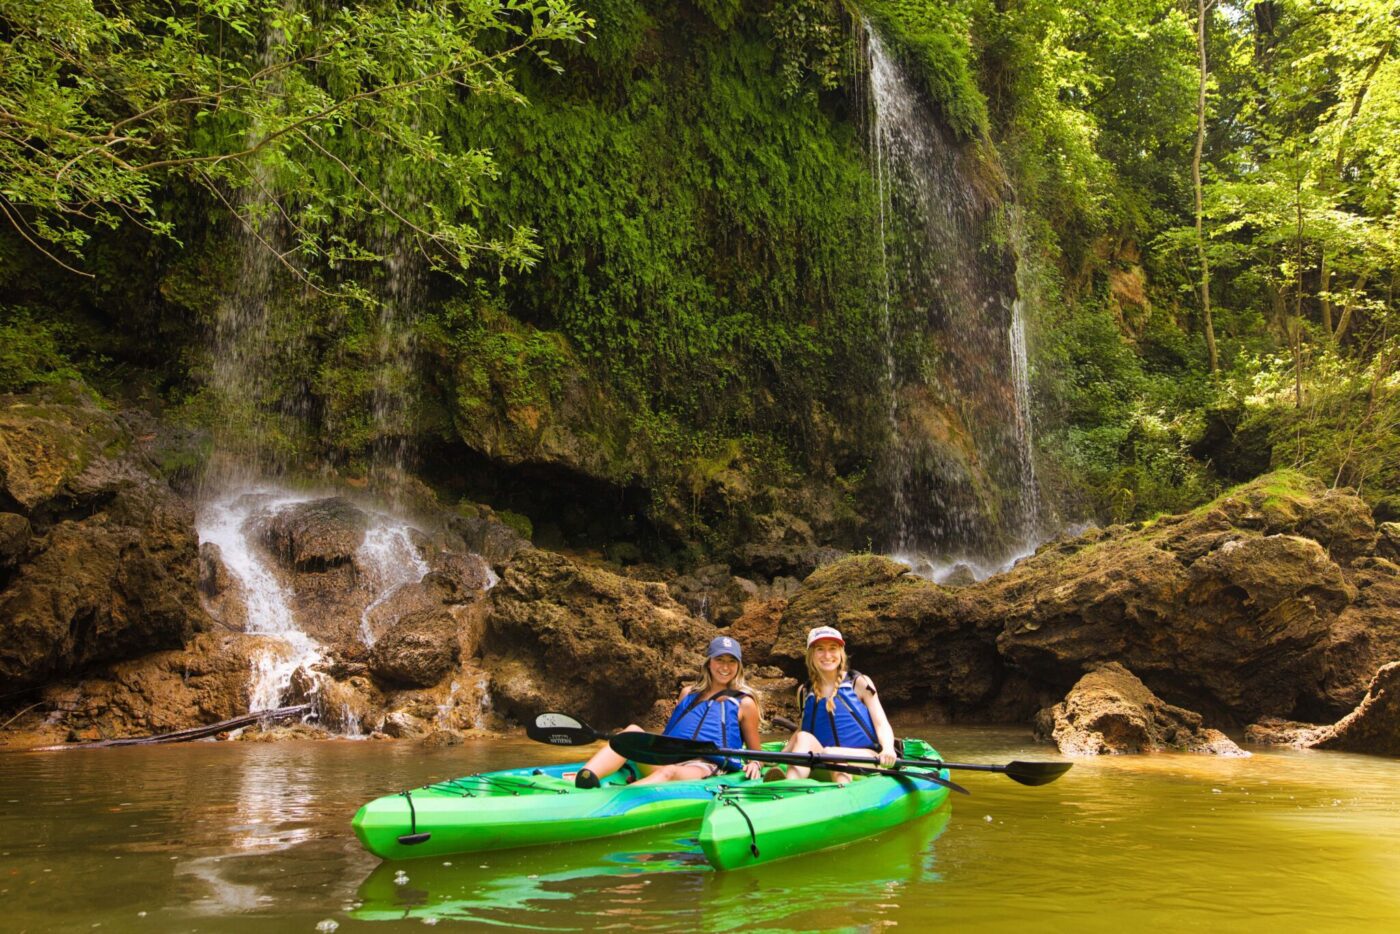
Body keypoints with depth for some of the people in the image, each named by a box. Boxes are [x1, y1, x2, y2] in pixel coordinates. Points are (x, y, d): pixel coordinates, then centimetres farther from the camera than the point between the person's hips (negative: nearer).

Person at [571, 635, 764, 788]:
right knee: (633, 731, -24)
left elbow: (755, 753, 16)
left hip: (704, 769, -5)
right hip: (667, 759, 5)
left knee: (669, 773, -40)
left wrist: (754, 764, -7)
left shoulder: (744, 703, 14)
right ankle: (585, 778, -51)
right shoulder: (688, 693, 26)